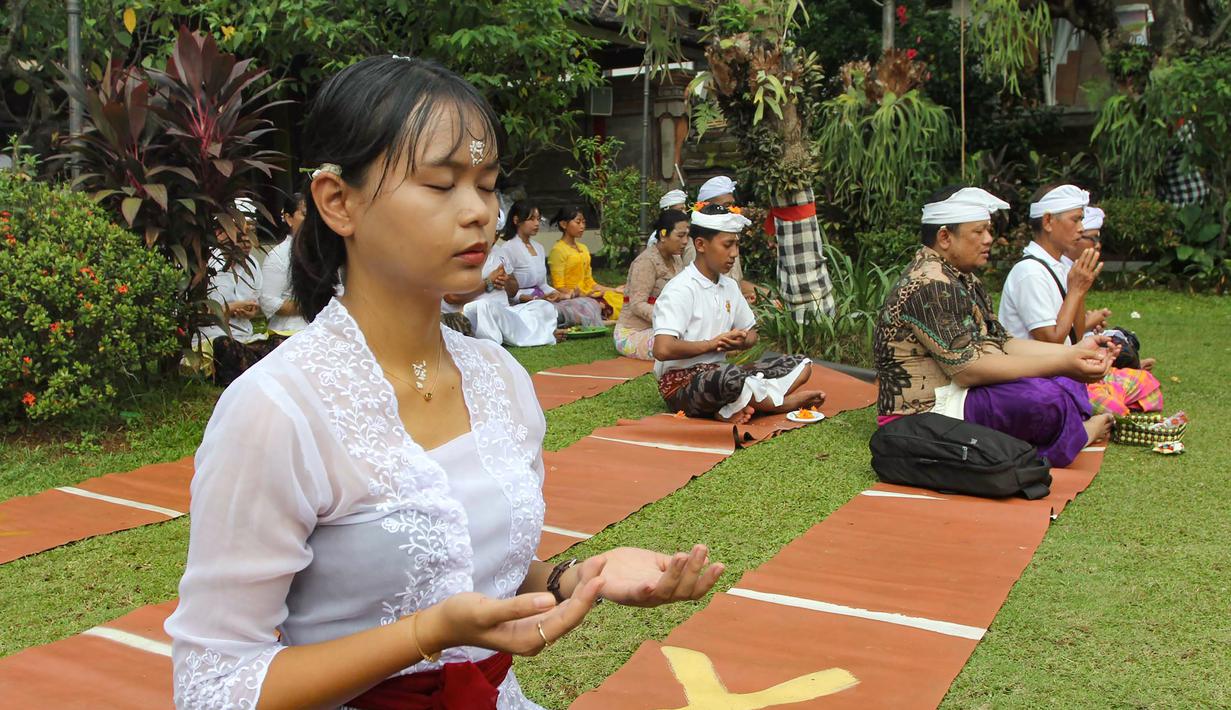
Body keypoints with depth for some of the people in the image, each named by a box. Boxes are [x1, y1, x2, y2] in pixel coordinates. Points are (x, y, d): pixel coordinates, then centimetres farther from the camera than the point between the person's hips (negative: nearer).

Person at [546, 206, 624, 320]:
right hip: (571, 298, -8)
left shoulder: (583, 248, 19)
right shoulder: (558, 250, -6)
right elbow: (559, 288, -10)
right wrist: (582, 296, -22)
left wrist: (613, 290, 11)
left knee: (622, 298, -13)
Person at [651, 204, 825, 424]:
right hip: (681, 386, -8)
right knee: (732, 376, -40)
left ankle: (735, 408, -20)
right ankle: (787, 401, -11)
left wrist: (741, 341, -4)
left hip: (718, 374, 8)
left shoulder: (729, 286, 10)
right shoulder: (680, 290, -14)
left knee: (800, 365, -2)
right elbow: (662, 350, -26)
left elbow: (751, 333, 22)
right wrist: (713, 343, -12)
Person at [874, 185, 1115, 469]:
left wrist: (1074, 352, -1)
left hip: (957, 394, 11)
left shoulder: (964, 279, 16)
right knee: (1044, 397, -26)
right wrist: (1061, 364, -25)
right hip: (929, 411, -11)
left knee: (1066, 380, 15)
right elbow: (967, 369, -26)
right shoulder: (930, 285, -19)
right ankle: (1074, 436, 3)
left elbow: (1002, 343, 11)